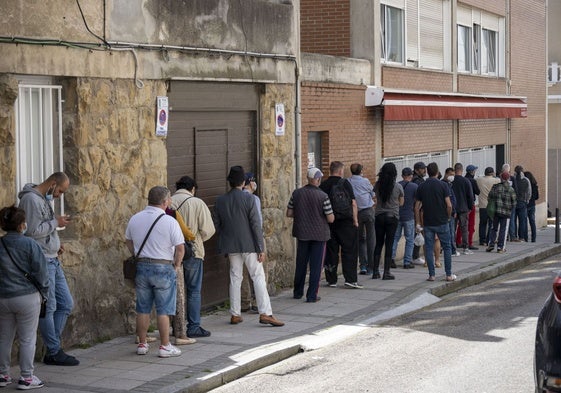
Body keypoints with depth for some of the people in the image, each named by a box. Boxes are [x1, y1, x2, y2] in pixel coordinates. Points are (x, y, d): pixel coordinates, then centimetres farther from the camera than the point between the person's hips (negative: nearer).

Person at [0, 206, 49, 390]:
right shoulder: (30, 245, -12)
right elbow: (40, 271, -10)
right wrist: (44, 292, 5)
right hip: (27, 297, -4)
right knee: (27, 339, 4)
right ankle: (26, 377, 6)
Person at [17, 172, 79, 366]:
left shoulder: (45, 199, 16)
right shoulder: (31, 199, -14)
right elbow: (32, 231, -21)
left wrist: (55, 244, 9)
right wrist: (56, 223, -11)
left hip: (53, 261, 10)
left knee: (66, 304, 12)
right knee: (48, 307, -2)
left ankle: (53, 348, 18)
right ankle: (54, 352, 6)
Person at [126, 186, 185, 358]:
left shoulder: (135, 219, 4)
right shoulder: (169, 221, -12)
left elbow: (128, 241, 16)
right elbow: (180, 247, -12)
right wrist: (176, 265, 2)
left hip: (141, 266, 5)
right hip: (163, 268, -5)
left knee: (143, 308, 12)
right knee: (163, 310, 2)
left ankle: (142, 344, 18)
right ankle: (165, 346, 5)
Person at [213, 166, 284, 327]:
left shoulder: (220, 201, 2)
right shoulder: (248, 198, -11)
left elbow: (216, 225, 7)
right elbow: (256, 224, -12)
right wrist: (261, 248, -9)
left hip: (231, 246, 4)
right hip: (249, 245, -4)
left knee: (235, 278, 12)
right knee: (258, 277, -1)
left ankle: (235, 314, 14)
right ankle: (265, 313, -7)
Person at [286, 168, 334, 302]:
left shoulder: (296, 193, -4)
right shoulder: (323, 196, -14)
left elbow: (289, 213, 2)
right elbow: (330, 219, -13)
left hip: (302, 233, 4)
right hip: (319, 234, -4)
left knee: (301, 264, 17)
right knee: (315, 266, 4)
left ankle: (298, 292, 27)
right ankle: (312, 295, 5)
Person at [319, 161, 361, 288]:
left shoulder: (323, 186, 2)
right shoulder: (345, 183, -5)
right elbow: (353, 203, -6)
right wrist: (355, 220, -1)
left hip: (329, 224, 3)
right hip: (346, 222, -3)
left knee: (331, 251, 9)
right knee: (349, 251, 2)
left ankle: (331, 280, 12)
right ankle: (350, 279, -3)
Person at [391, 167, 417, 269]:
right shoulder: (414, 187, -6)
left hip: (396, 215, 3)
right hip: (409, 216, -3)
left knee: (395, 238, 12)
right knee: (409, 240, 5)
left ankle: (391, 258, 2)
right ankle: (407, 262, 3)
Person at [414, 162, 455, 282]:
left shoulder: (421, 187, 2)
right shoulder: (442, 185, -7)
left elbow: (417, 207, 3)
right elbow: (449, 205, -12)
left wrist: (418, 223, 10)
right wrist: (448, 217, 6)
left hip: (427, 223, 2)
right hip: (442, 222, -2)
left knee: (429, 248, 7)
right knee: (447, 247, 8)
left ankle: (432, 275, 4)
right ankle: (449, 275, 7)